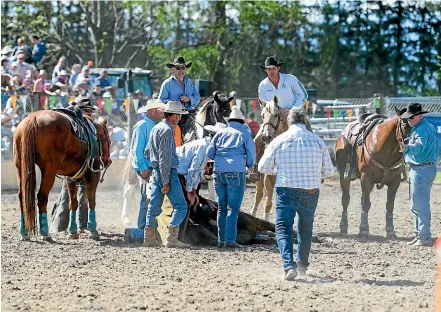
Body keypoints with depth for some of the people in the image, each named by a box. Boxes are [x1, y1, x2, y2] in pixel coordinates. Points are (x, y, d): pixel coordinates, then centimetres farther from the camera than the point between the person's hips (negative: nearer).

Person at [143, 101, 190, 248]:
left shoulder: (156, 128, 14)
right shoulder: (167, 130, -15)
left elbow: (147, 152, 22)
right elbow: (164, 158, -19)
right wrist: (166, 182, -19)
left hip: (156, 172, 9)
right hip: (168, 172, -9)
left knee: (154, 206, 10)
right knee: (180, 206, -5)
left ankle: (149, 238, 12)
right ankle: (171, 238, -12)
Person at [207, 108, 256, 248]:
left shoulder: (220, 133, 13)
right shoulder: (244, 134, 4)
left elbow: (209, 153, 11)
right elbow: (251, 154, 2)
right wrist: (249, 165, 22)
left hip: (219, 172, 4)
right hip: (236, 173, -4)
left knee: (222, 208, 11)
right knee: (233, 208, -3)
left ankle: (221, 239, 11)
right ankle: (230, 240, -10)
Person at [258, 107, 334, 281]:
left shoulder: (279, 141, -4)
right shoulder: (317, 141, 1)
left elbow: (263, 167, 2)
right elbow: (328, 170, 6)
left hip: (286, 190, -2)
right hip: (311, 192, 2)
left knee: (283, 228, 0)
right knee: (305, 228, 21)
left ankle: (289, 265, -20)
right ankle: (302, 265, 30)